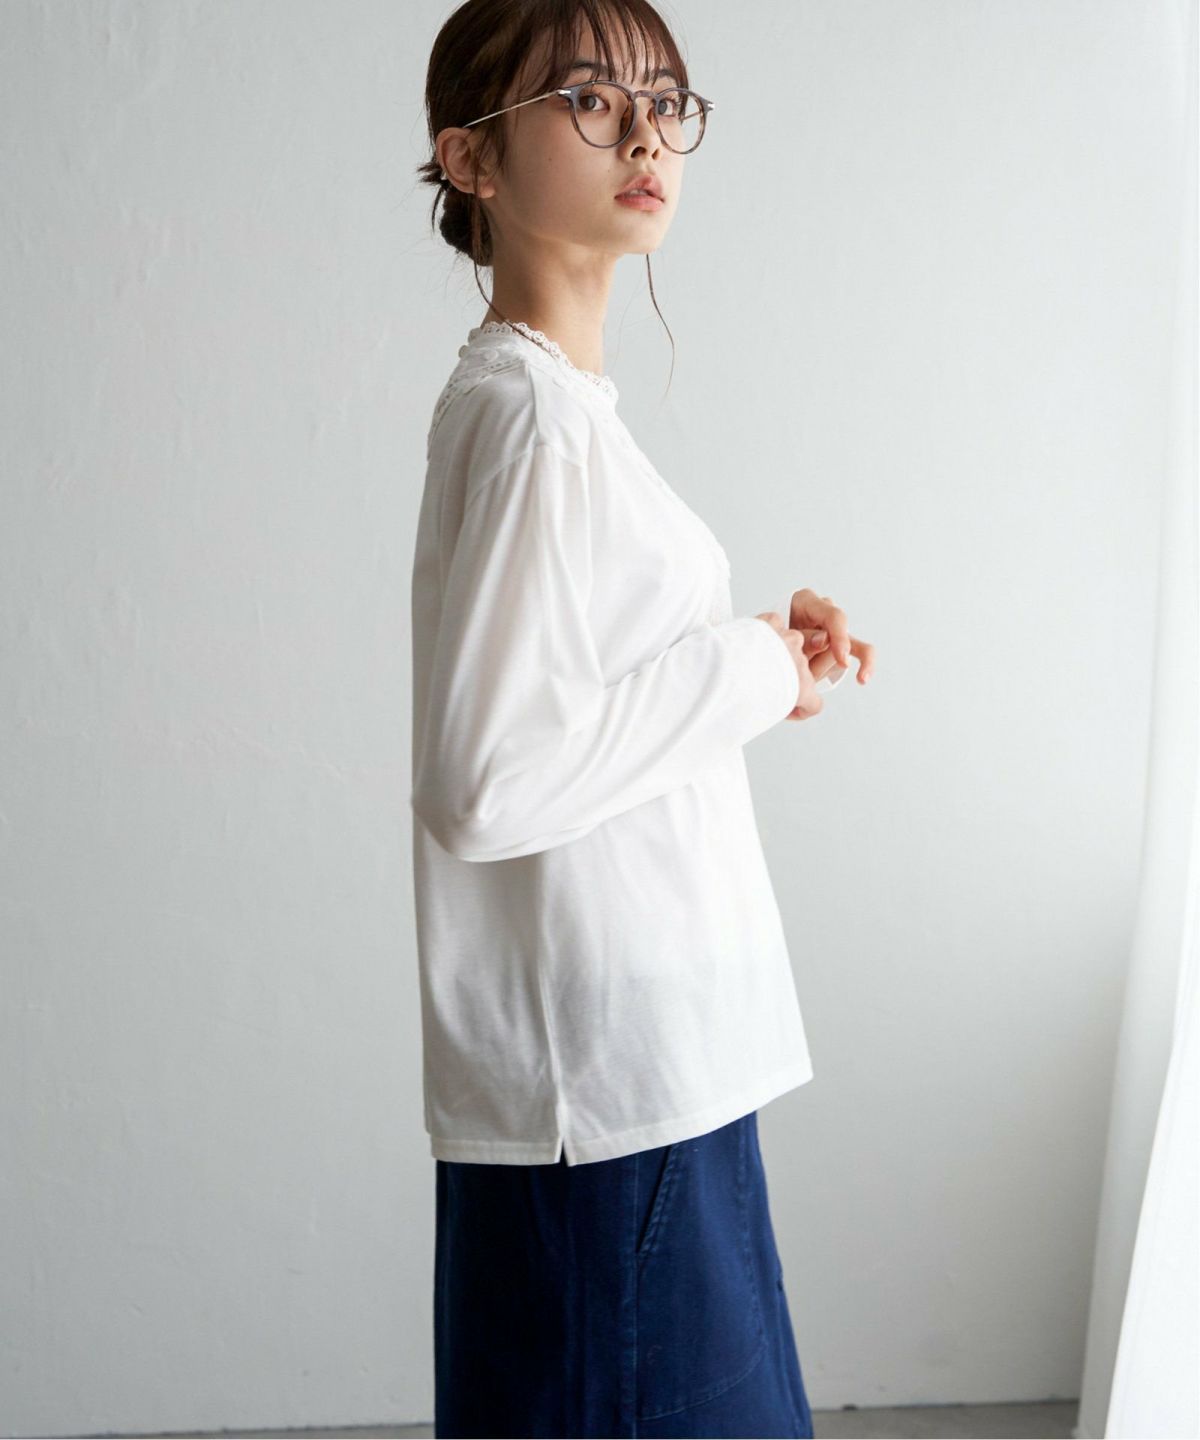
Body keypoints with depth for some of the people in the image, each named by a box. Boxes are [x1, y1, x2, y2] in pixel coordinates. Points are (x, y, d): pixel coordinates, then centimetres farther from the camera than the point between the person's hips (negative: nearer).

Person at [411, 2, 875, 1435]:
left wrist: (758, 650, 6)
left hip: (645, 1066, 10)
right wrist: (741, 671, -16)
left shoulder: (529, 398, 12)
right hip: (605, 1097, -10)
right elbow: (483, 782, -27)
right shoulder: (533, 416, -18)